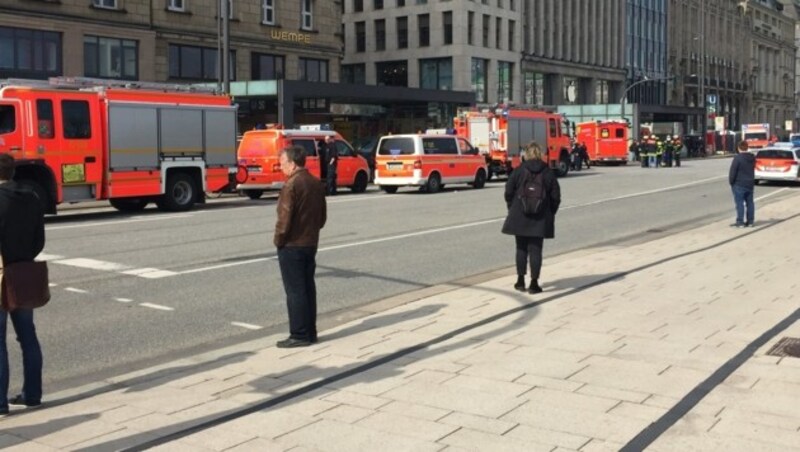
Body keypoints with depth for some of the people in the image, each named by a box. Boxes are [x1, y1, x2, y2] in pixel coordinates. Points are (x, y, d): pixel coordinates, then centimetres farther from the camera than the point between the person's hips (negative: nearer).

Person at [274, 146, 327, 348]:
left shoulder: (291, 185, -17)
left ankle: (300, 335, 1)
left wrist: (278, 240, -6)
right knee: (308, 288, 13)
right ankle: (310, 332, 18)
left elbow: (285, 218, -19)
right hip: (311, 243, 8)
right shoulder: (316, 183, 9)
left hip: (292, 245, -8)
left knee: (295, 291, -3)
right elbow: (323, 215, 15)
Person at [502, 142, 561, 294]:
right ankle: (534, 283, 3)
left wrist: (512, 208, 12)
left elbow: (508, 193, -4)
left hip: (519, 217, 0)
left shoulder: (518, 172, -5)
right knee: (535, 250, 4)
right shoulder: (548, 173, -1)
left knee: (521, 249, 13)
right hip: (540, 219, 0)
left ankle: (521, 280, 18)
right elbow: (556, 197, -1)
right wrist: (550, 213, 12)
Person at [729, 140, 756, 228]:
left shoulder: (737, 158, -16)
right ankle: (750, 221, 15)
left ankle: (740, 222, -5)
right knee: (750, 202, 11)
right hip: (750, 184, 7)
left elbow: (733, 172, -14)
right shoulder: (752, 158, 8)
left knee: (739, 203, -5)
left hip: (739, 184, -7)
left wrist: (731, 182, -5)